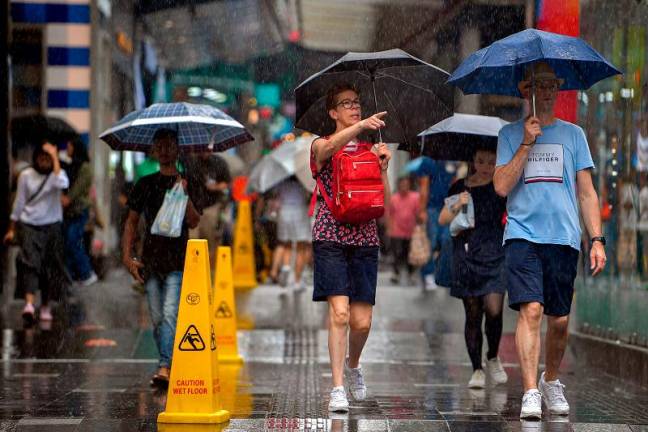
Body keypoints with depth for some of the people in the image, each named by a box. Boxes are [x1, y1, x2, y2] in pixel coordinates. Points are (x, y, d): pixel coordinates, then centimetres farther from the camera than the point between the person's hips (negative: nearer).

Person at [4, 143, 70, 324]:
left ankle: (45, 307, 18)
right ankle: (29, 304, -31)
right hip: (29, 226, -1)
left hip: (52, 226, 1)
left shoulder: (57, 174, -3)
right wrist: (11, 229, 8)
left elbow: (62, 184, -29)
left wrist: (55, 157, -24)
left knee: (50, 266, 4)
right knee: (29, 262, -18)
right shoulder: (26, 175, 0)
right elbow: (19, 203, 7)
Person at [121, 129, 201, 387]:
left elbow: (194, 222, -7)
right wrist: (127, 255, 3)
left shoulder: (187, 183, 3)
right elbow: (132, 221, 13)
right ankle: (170, 366, 17)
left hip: (177, 260, -4)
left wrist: (184, 195, -21)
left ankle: (165, 368, -24)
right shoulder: (145, 184, 11)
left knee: (170, 313, -16)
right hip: (150, 259, 4)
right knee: (157, 319, 6)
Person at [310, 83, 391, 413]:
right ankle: (338, 388, -13)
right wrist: (360, 126, -38)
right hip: (331, 236, -3)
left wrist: (383, 167, -3)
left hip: (364, 238, 3)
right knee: (339, 311, -17)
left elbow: (385, 205, 10)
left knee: (362, 321, 0)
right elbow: (331, 147, -23)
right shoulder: (321, 146, 5)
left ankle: (353, 364, 31)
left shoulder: (370, 150, 15)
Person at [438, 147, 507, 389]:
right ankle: (477, 370, 9)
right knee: (472, 314, 2)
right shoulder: (460, 187, 9)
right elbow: (443, 220, 5)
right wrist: (458, 206, -11)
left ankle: (493, 358, 10)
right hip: (466, 258, 2)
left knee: (494, 310, -15)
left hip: (494, 254, -2)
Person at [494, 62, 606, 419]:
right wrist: (527, 143, -8)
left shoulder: (573, 134, 13)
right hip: (522, 236, -2)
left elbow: (586, 192, 11)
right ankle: (530, 393, -18)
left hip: (564, 239, 2)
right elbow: (502, 186, -2)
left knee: (560, 319, 5)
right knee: (531, 309, -17)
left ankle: (551, 382, 28)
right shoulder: (510, 134, 9)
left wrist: (597, 239, 3)